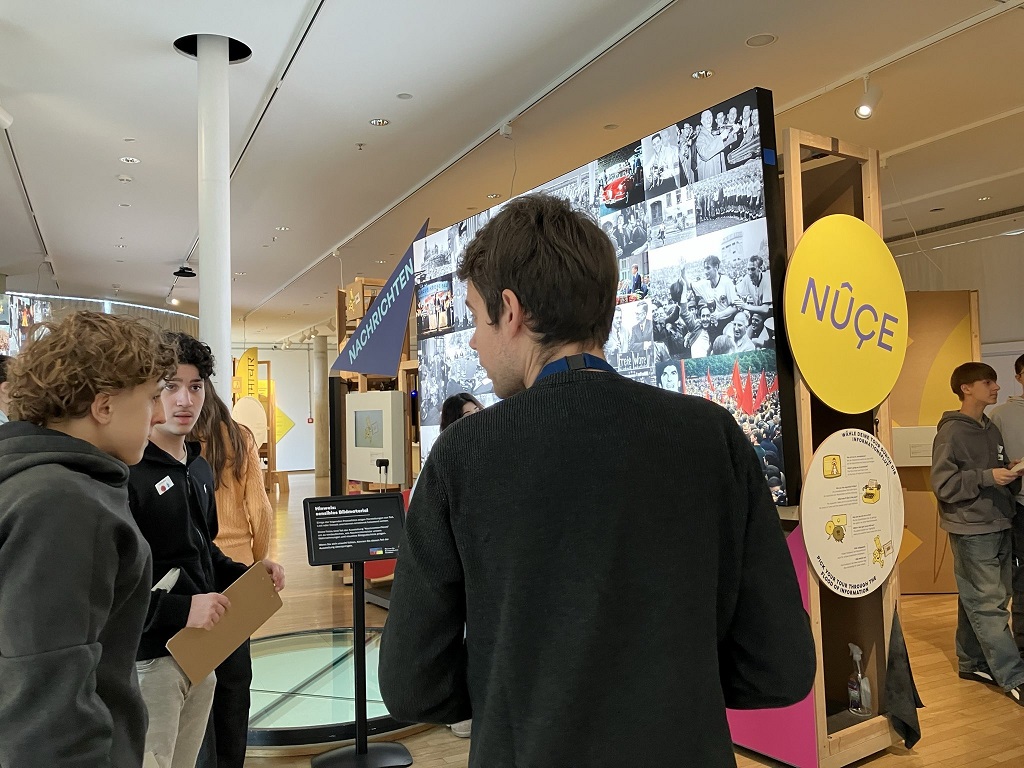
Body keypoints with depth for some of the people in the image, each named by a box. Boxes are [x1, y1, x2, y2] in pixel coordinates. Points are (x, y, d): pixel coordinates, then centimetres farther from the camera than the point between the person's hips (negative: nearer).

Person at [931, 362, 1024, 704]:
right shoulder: (951, 432, -10)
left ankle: (973, 662, 24)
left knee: (977, 601, 13)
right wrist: (987, 477, -20)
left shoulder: (992, 430, 15)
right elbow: (942, 484, -14)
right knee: (988, 603, -4)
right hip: (971, 529, -8)